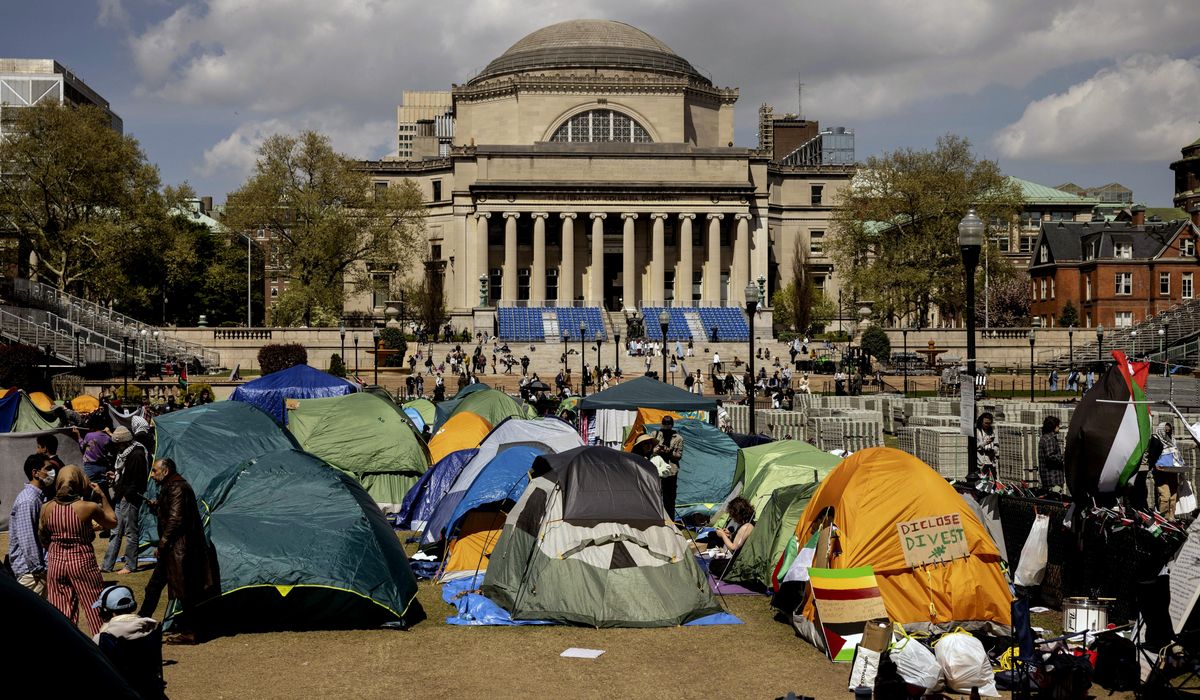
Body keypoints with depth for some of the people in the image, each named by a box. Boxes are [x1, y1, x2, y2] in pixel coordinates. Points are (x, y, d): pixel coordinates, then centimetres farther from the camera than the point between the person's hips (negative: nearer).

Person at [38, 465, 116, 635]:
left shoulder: (47, 508, -3)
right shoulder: (89, 507, -13)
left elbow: (42, 539, 9)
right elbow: (112, 521, 4)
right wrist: (103, 496, 8)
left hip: (55, 562, 3)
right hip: (82, 562, -3)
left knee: (61, 615, 11)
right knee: (96, 610, 8)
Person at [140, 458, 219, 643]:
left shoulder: (177, 488, -16)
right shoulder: (170, 487, 17)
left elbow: (175, 520, -21)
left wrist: (162, 545, -15)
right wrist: (157, 506, 7)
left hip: (180, 548, -11)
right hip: (171, 548, 11)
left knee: (183, 591, -3)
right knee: (154, 586, 16)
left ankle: (188, 633, 3)